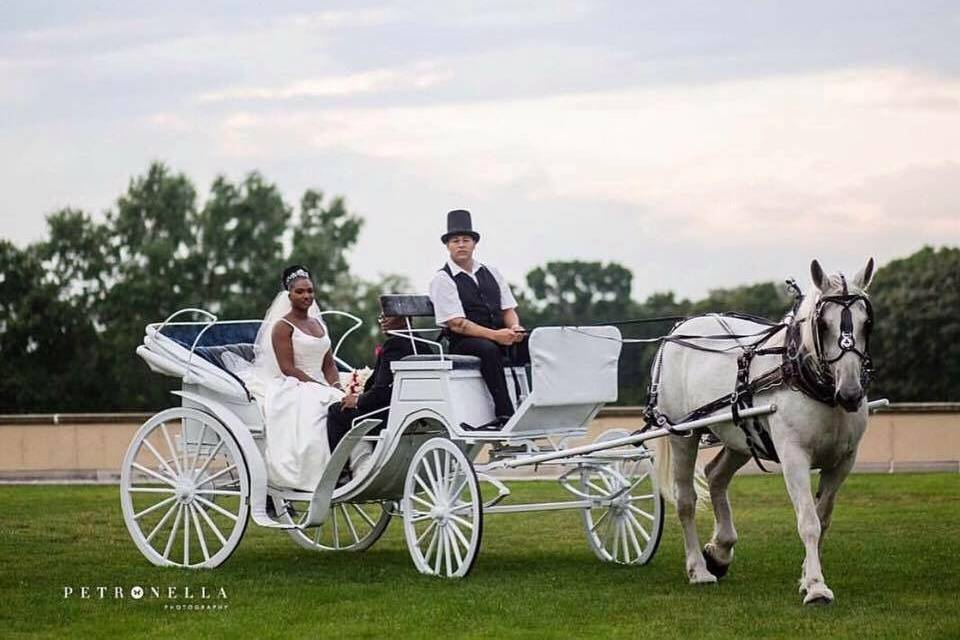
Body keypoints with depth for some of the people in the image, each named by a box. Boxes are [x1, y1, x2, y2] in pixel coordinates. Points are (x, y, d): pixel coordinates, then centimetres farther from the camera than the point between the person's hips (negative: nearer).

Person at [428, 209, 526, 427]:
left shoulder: (490, 273, 16)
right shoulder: (442, 280, -2)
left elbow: (508, 309, 14)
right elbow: (457, 324, -12)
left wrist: (515, 329, -11)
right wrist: (495, 335, -22)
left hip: (500, 337, 6)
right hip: (463, 344, -6)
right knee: (489, 350, -37)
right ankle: (504, 414, -41)